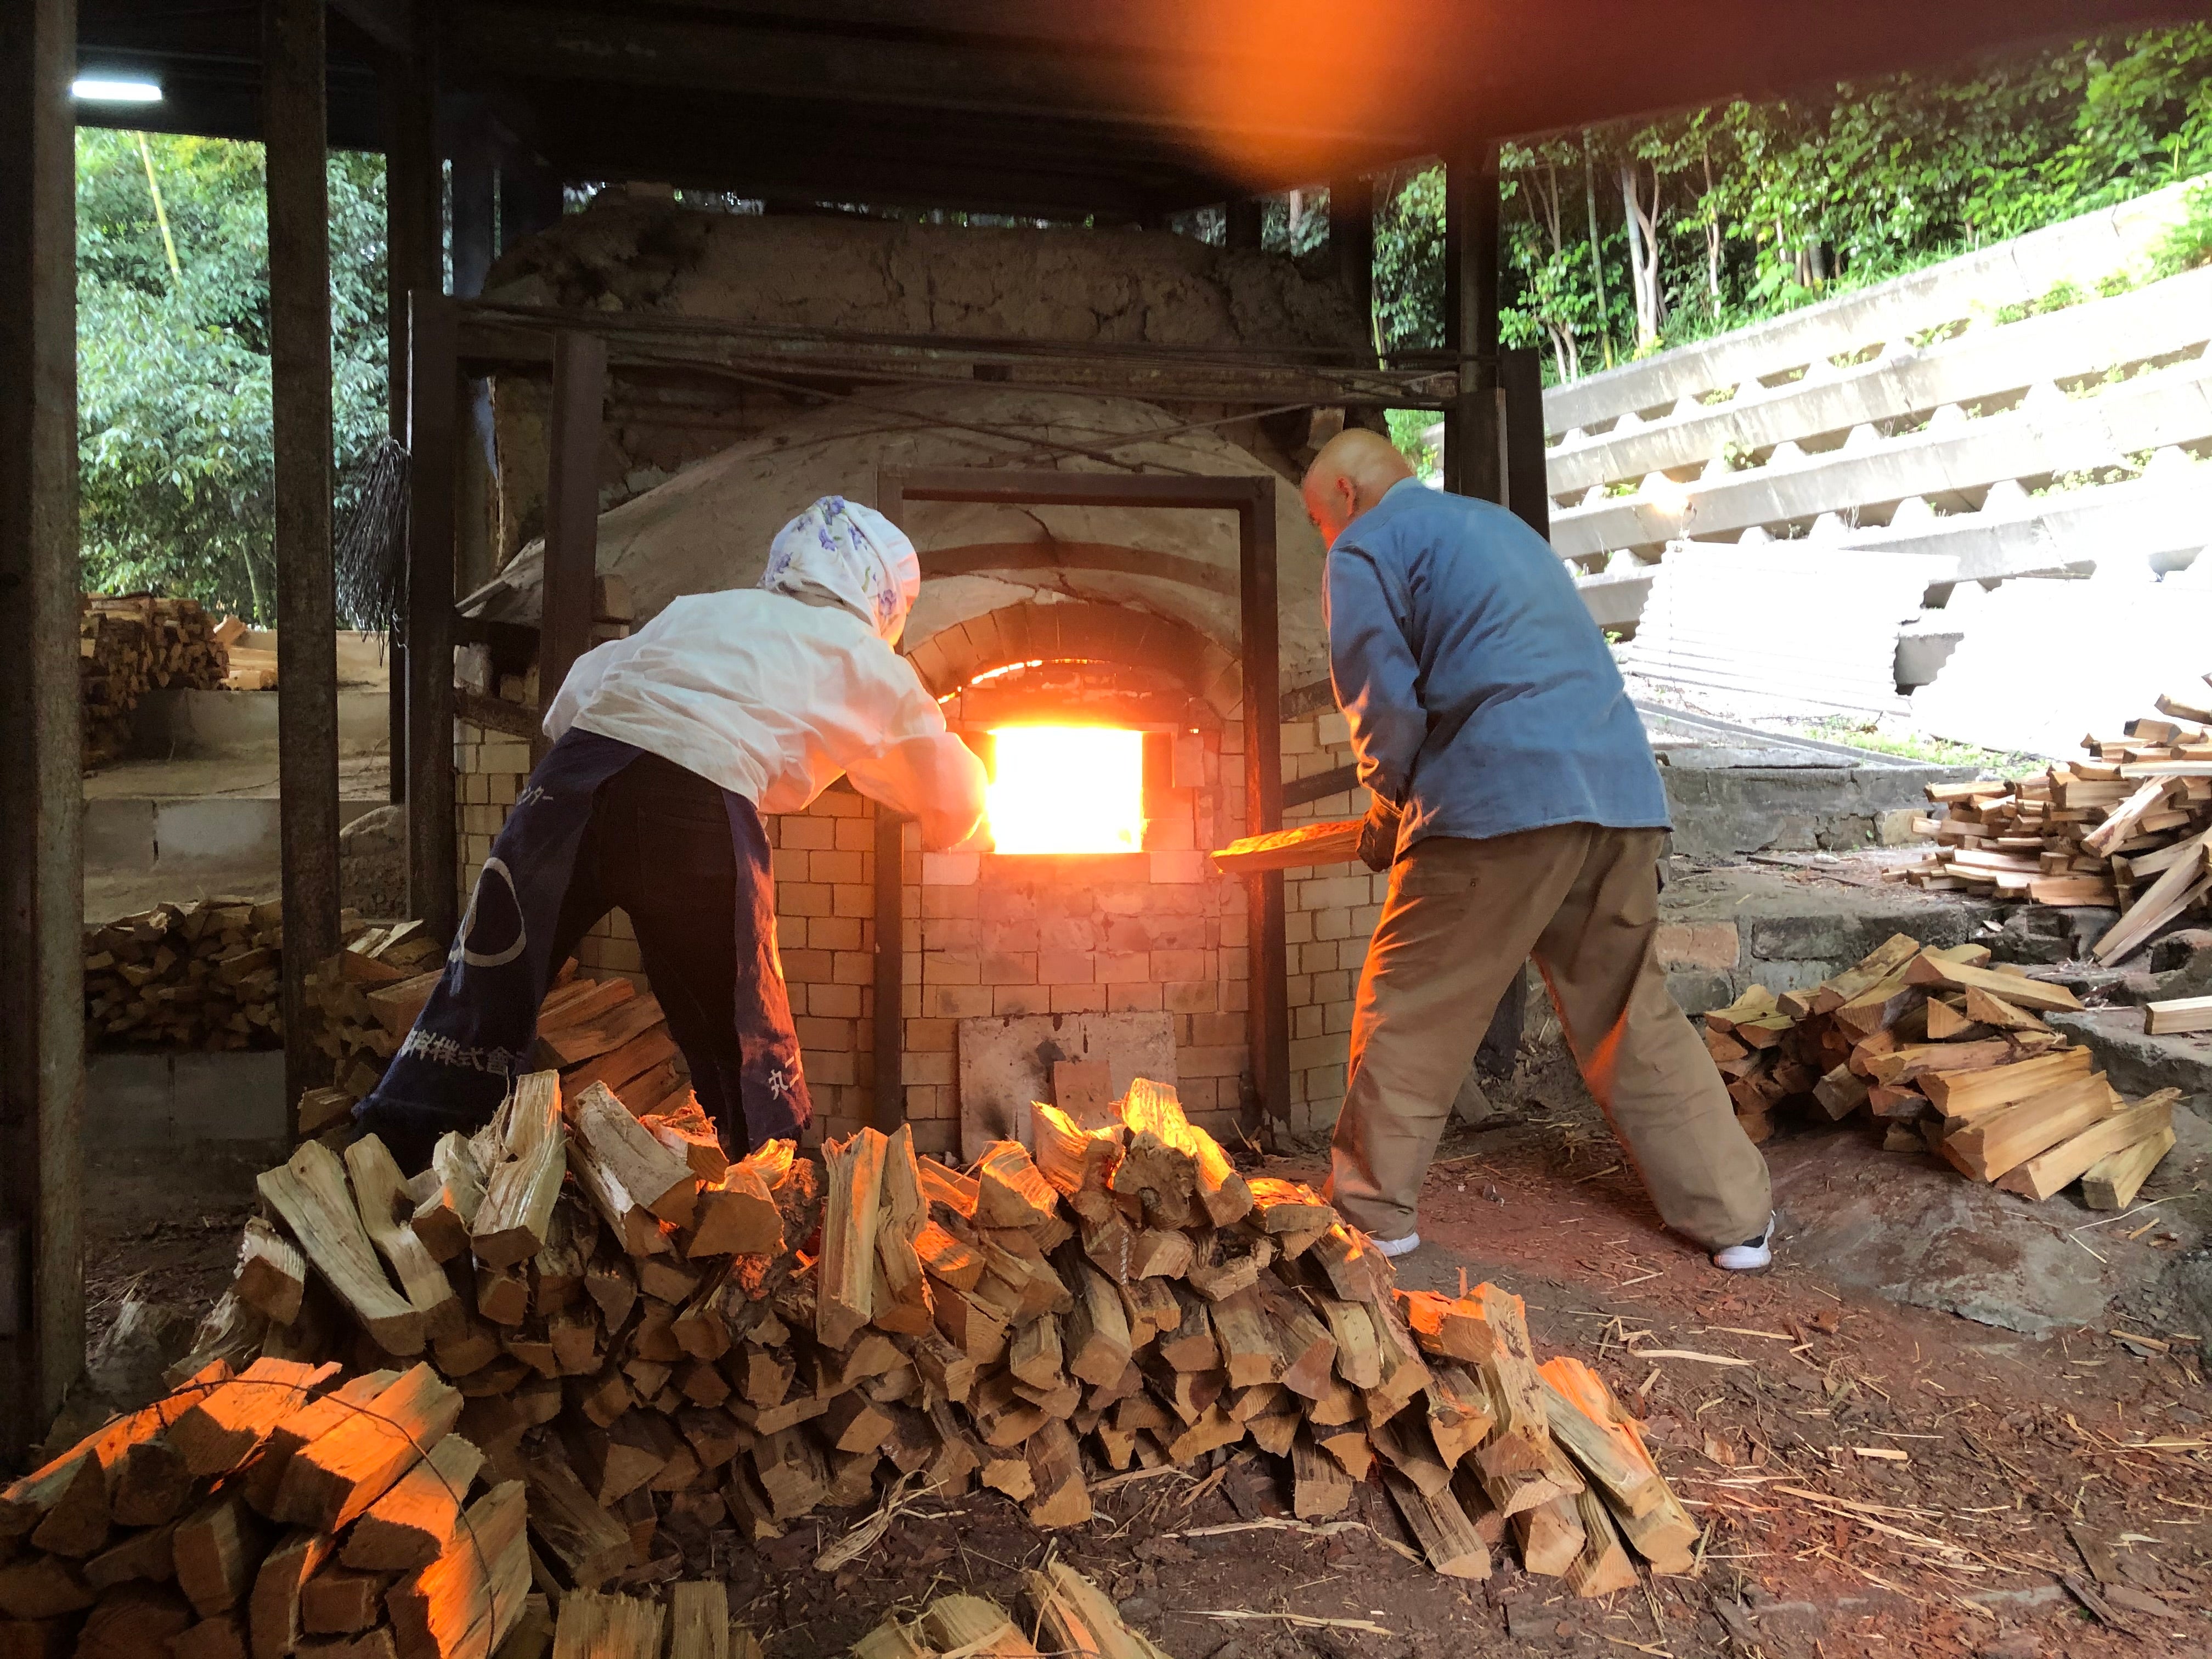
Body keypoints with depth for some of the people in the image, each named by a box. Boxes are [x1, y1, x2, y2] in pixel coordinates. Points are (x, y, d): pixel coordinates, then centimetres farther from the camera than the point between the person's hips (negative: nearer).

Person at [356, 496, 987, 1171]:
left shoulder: (695, 611, 32)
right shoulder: (869, 664, 24)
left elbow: (565, 709, 27)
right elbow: (955, 810, 33)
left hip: (577, 771, 3)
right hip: (701, 808, -3)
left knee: (487, 988, 12)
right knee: (742, 1040, 15)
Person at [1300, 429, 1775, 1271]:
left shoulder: (1367, 548, 6)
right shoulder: (1499, 524, 31)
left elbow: (1386, 705, -5)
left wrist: (1391, 814, 12)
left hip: (1504, 801, -8)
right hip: (1623, 795, 8)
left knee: (1408, 1007, 4)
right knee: (1631, 1013, 16)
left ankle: (1372, 1208, 13)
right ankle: (1736, 1217, 20)